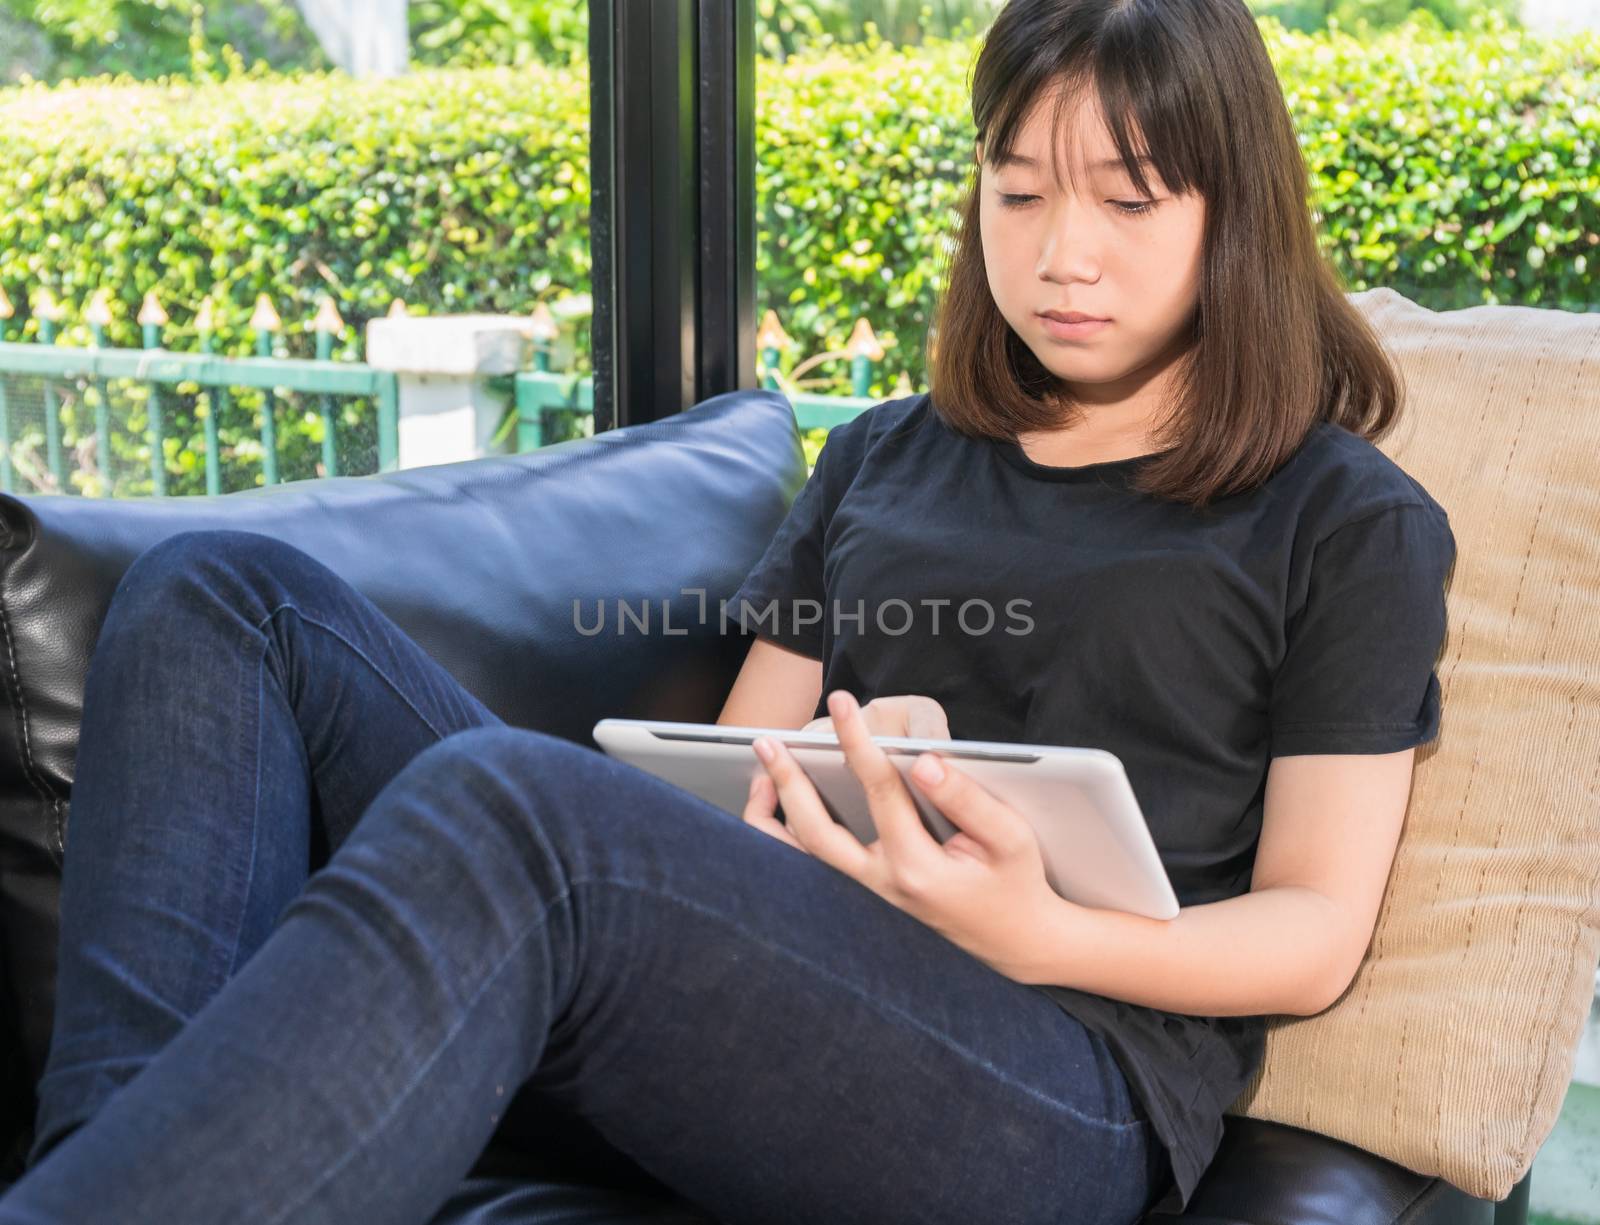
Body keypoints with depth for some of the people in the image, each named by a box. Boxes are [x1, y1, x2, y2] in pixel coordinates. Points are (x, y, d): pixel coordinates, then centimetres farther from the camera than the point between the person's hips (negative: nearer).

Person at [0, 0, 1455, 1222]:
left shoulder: (1349, 522, 11)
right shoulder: (883, 457, 25)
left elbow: (1318, 930, 5)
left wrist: (1036, 933, -16)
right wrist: (838, 774, -2)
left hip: (1065, 1079, -5)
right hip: (746, 970, 6)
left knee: (501, 801, -36)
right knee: (224, 594, -9)